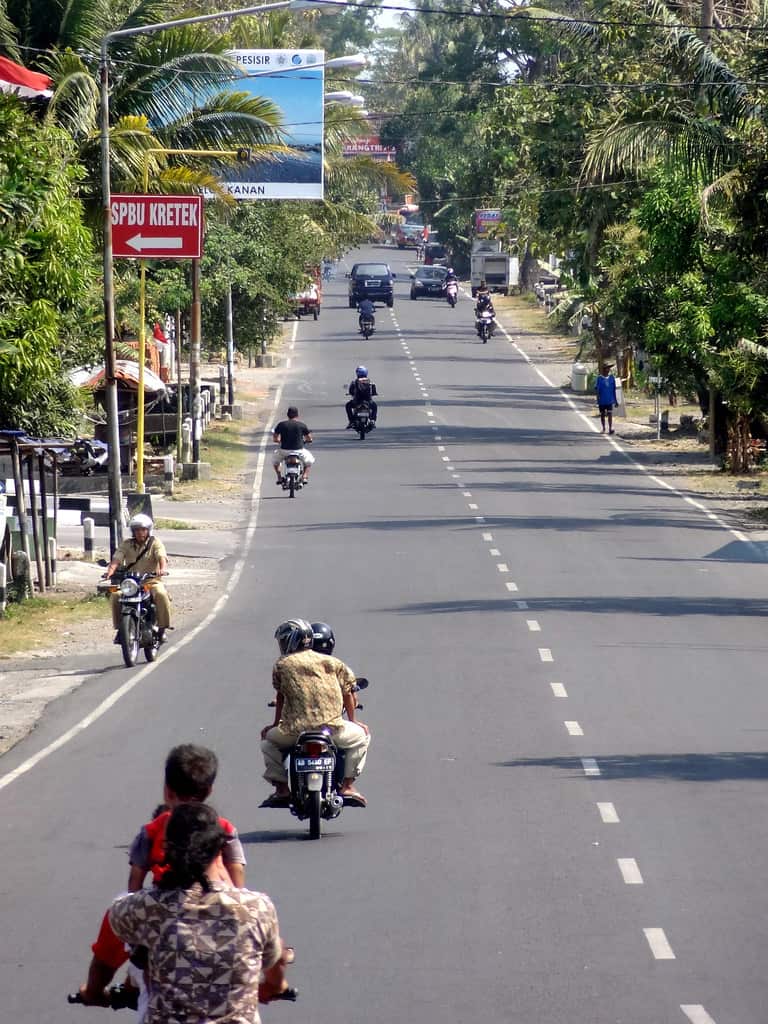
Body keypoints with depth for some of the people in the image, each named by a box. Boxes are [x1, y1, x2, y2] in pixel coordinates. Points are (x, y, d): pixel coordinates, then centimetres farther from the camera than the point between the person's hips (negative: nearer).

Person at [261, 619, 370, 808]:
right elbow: (347, 692, 18)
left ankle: (281, 788, 16)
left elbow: (280, 697, 15)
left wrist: (275, 724, 29)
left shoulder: (281, 665, 9)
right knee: (361, 735, 27)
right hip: (332, 728, 1)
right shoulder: (332, 662, 15)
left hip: (294, 731, -1)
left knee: (268, 739, 29)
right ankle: (347, 786, 15)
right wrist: (352, 720, 31)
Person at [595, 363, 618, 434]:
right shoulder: (599, 378, -4)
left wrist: (616, 401, 12)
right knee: (602, 414, 10)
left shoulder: (612, 377, 5)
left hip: (610, 400, 1)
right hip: (602, 401, -1)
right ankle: (603, 428, 24)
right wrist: (598, 399, -14)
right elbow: (596, 389, -3)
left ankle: (610, 429, -16)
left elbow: (614, 390, 11)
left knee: (610, 414, -11)